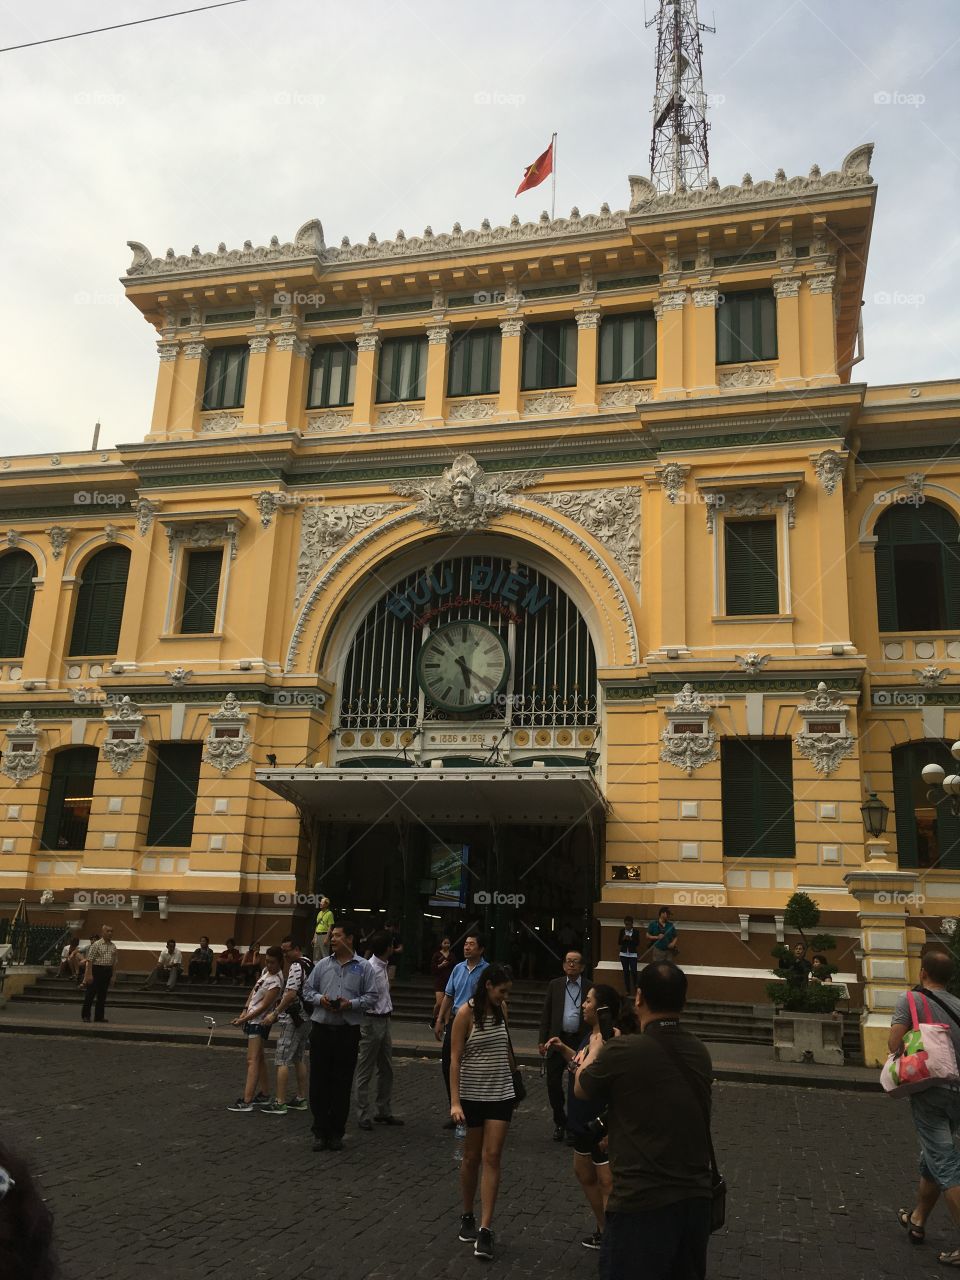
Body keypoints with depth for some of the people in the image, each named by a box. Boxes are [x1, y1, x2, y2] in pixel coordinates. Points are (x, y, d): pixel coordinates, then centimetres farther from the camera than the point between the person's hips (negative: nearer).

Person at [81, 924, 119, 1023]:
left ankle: (99, 1016, 16)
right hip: (96, 970, -5)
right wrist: (89, 974, -17)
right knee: (90, 994, -1)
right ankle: (85, 1015, 10)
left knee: (102, 995, 9)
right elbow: (90, 960, -11)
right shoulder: (96, 944, -7)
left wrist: (113, 975, 7)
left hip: (107, 971, 5)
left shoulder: (113, 946, 9)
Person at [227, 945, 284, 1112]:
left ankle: (247, 1101, -20)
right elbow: (254, 990, 14)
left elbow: (263, 1007, -20)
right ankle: (264, 1094, 26)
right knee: (259, 1059, 16)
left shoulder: (275, 982, -20)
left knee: (252, 1060, -15)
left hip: (259, 1022, -9)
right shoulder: (265, 971, 6)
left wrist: (243, 1020, -19)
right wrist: (245, 1009, 2)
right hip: (251, 1019, 9)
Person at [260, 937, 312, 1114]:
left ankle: (279, 1103, -5)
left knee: (282, 1060, -5)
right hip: (306, 1018, 10)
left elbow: (291, 993, -24)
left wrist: (274, 1013, -21)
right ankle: (301, 1099, 21)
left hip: (293, 1019, -10)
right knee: (298, 1059, 17)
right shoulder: (309, 964, 12)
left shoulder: (296, 966, -17)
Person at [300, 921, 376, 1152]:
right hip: (321, 1028, 2)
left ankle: (336, 1133, 17)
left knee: (342, 1084, 5)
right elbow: (307, 990, 12)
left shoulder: (363, 967, 1)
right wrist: (320, 999, -7)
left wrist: (351, 1004, -15)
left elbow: (371, 997, -1)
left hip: (348, 1031, -2)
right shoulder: (322, 965, 8)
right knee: (318, 1081, 4)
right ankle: (320, 1131, 15)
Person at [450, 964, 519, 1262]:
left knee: (491, 1158, -2)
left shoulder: (501, 1010, 1)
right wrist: (455, 1102, -20)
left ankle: (485, 1230, 0)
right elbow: (455, 1059, -15)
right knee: (472, 1158, 10)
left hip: (500, 1094, 3)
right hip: (472, 1095, -3)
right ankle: (467, 1217, 29)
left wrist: (514, 1074, 19)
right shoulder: (466, 1013, -14)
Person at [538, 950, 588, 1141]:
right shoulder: (554, 985, 6)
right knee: (553, 1084, 5)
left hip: (580, 1041, -2)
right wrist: (542, 1040, 1)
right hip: (557, 1040, 2)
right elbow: (546, 1014, 6)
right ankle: (560, 1123, 23)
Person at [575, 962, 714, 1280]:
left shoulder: (622, 1051, -17)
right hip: (696, 1198, 6)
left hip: (641, 1204, -6)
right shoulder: (700, 1053, 1)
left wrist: (595, 1048, 22)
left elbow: (581, 1089, 2)